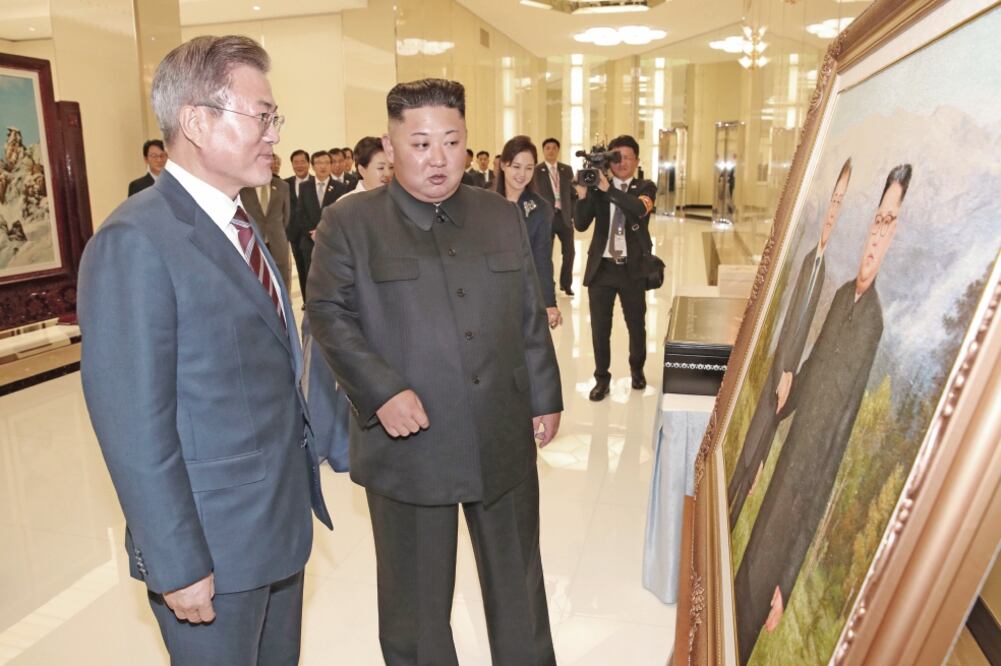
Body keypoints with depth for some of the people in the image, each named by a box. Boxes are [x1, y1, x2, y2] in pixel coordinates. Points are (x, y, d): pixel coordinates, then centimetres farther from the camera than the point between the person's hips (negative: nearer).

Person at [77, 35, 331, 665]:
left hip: (284, 521, 8)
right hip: (213, 545, -8)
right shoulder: (136, 242, -20)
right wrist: (177, 566, -16)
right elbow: (136, 426, -20)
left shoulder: (241, 225, 8)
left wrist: (301, 482, 8)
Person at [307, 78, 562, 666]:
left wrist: (545, 397, 9)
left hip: (505, 441, 4)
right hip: (409, 444, -3)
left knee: (517, 580, 22)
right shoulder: (349, 223, -4)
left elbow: (531, 318, 10)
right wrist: (382, 392, -19)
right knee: (417, 595, 16)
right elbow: (330, 316, -7)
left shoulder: (503, 216, 7)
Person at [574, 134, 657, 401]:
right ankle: (601, 378, 21)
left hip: (633, 268, -1)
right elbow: (581, 225, -5)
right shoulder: (597, 188, 3)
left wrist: (607, 188, -30)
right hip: (601, 267, 1)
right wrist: (583, 195, -20)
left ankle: (637, 369, 38)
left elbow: (639, 208, -24)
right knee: (600, 327, 6)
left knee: (636, 325, 14)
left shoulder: (645, 187, 0)